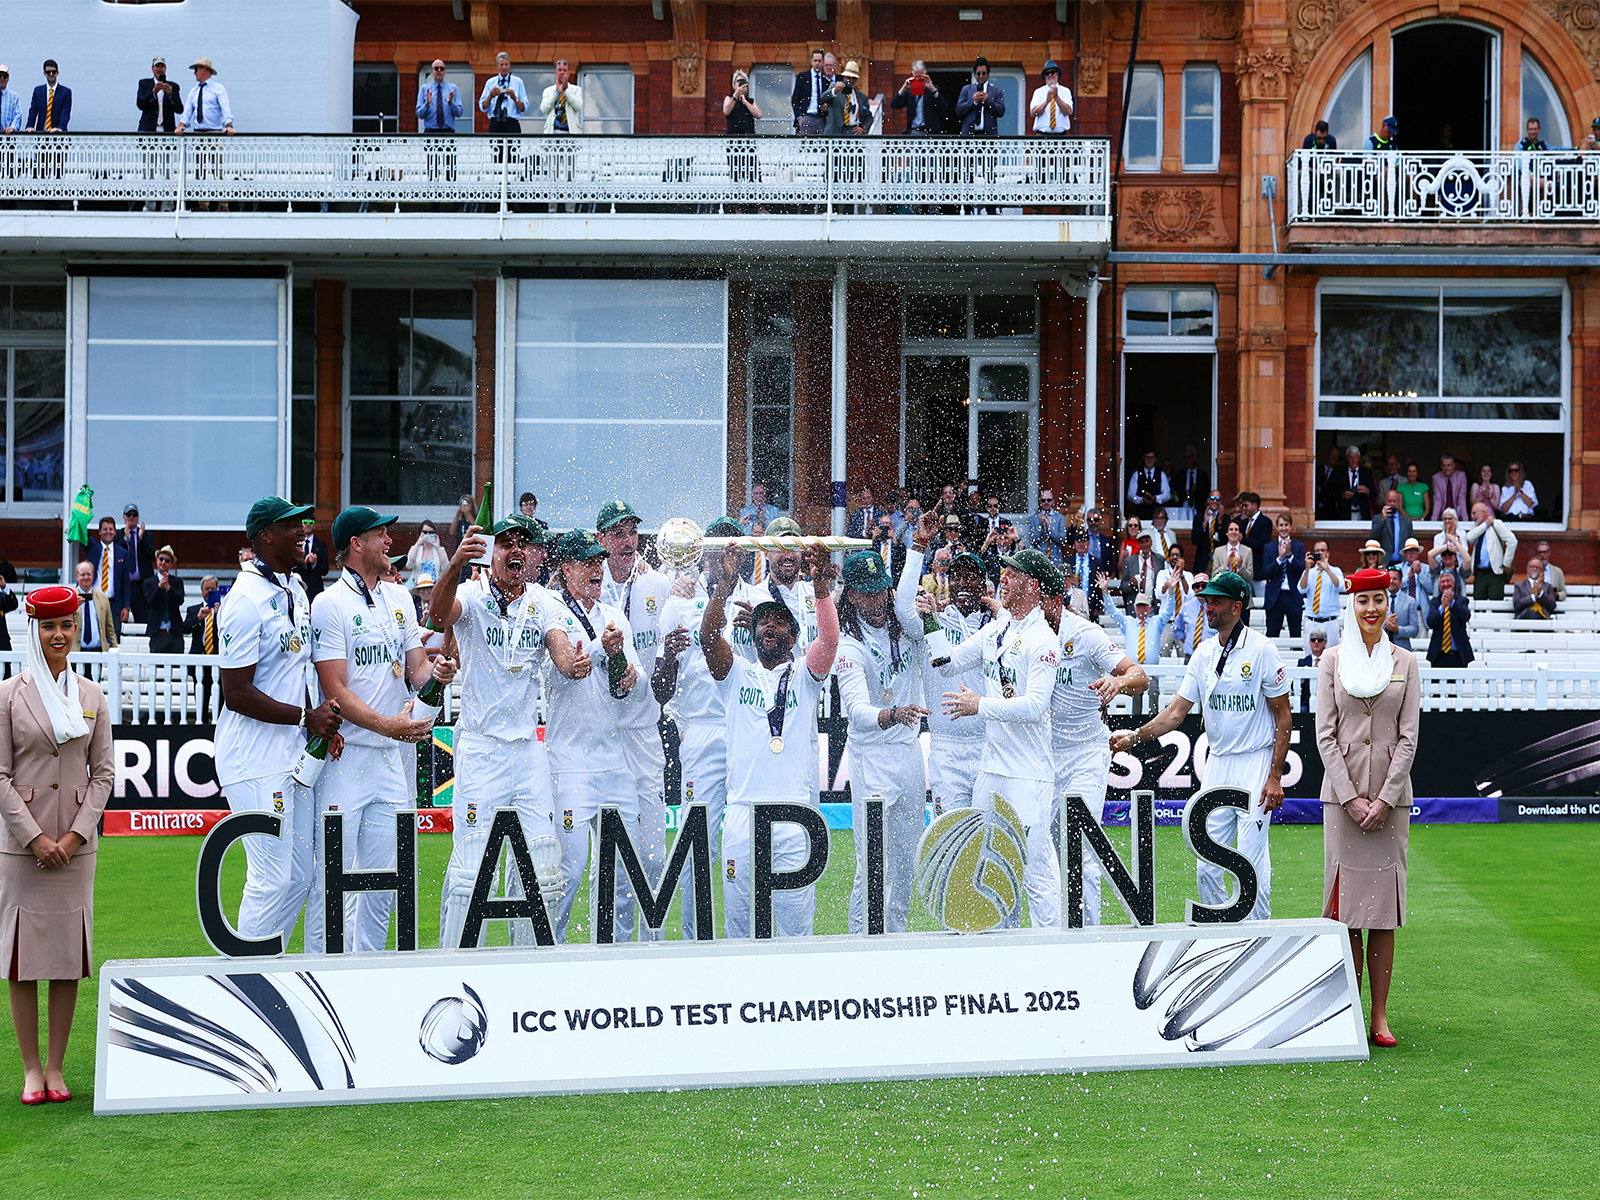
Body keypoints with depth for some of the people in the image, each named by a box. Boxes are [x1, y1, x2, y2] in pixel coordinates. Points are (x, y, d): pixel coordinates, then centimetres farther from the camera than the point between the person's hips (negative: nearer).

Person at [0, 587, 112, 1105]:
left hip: (77, 844, 3)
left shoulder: (92, 697, 8)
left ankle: (56, 1068, 11)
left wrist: (76, 834, -5)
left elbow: (103, 772, 7)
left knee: (70, 952, 3)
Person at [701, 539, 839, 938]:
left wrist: (821, 587, -24)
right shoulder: (737, 673, 14)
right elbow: (709, 636, -4)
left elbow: (829, 639, -7)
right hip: (743, 812, 1)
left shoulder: (805, 675, 12)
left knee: (795, 922, -1)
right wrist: (726, 583, -19)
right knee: (739, 920, 2)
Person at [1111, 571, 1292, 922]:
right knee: (1207, 866, 5)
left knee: (1252, 863, -8)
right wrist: (1134, 736, -5)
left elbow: (1283, 716, -7)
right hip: (1217, 764, 6)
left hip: (1256, 763, -6)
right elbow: (1177, 711, 8)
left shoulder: (1261, 650, -8)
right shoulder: (1204, 653, 8)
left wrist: (1275, 776, -12)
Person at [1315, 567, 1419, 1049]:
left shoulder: (1405, 661, 6)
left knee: (1384, 904, 1)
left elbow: (1409, 736, 2)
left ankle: (1380, 1015, 4)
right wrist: (1351, 797, -9)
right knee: (1345, 900, -2)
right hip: (1342, 790, -1)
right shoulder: (1333, 660, 4)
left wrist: (1384, 798, -8)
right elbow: (1325, 734, 0)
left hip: (1391, 794, 1)